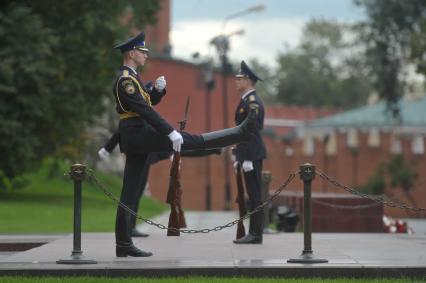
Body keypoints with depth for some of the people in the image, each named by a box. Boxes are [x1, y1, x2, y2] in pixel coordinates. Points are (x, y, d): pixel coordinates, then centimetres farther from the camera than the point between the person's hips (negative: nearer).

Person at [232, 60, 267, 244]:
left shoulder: (253, 102, -13)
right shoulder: (246, 101, 18)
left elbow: (253, 131, -19)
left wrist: (247, 159, -21)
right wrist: (238, 157, 21)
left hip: (252, 155, -10)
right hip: (246, 155, 10)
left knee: (255, 194, -7)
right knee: (253, 195, 9)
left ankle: (255, 234, -6)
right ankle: (253, 233, 12)